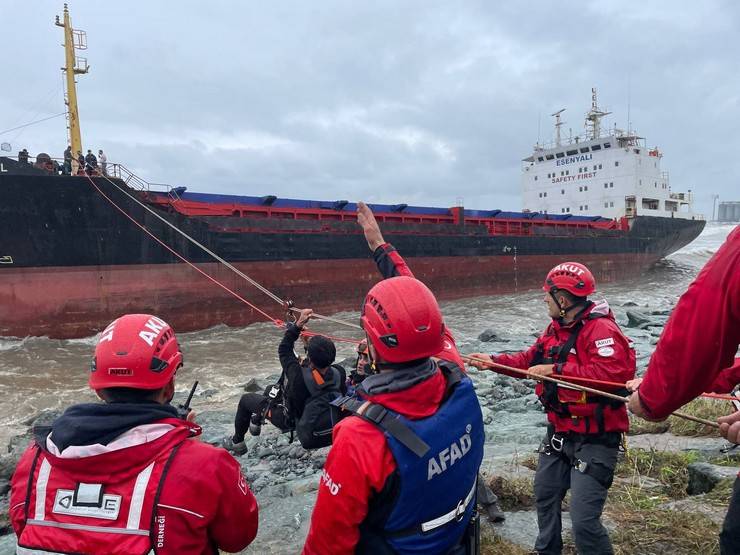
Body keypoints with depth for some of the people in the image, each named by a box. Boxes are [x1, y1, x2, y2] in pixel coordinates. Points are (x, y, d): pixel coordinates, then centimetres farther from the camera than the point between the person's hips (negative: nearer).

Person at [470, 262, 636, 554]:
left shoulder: (601, 329, -24)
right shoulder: (556, 328, 7)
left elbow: (613, 374, -36)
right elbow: (530, 360, 14)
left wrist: (556, 370, -31)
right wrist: (493, 361, 3)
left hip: (594, 440, -9)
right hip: (559, 433, 10)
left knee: (584, 520, -9)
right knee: (545, 495, 25)